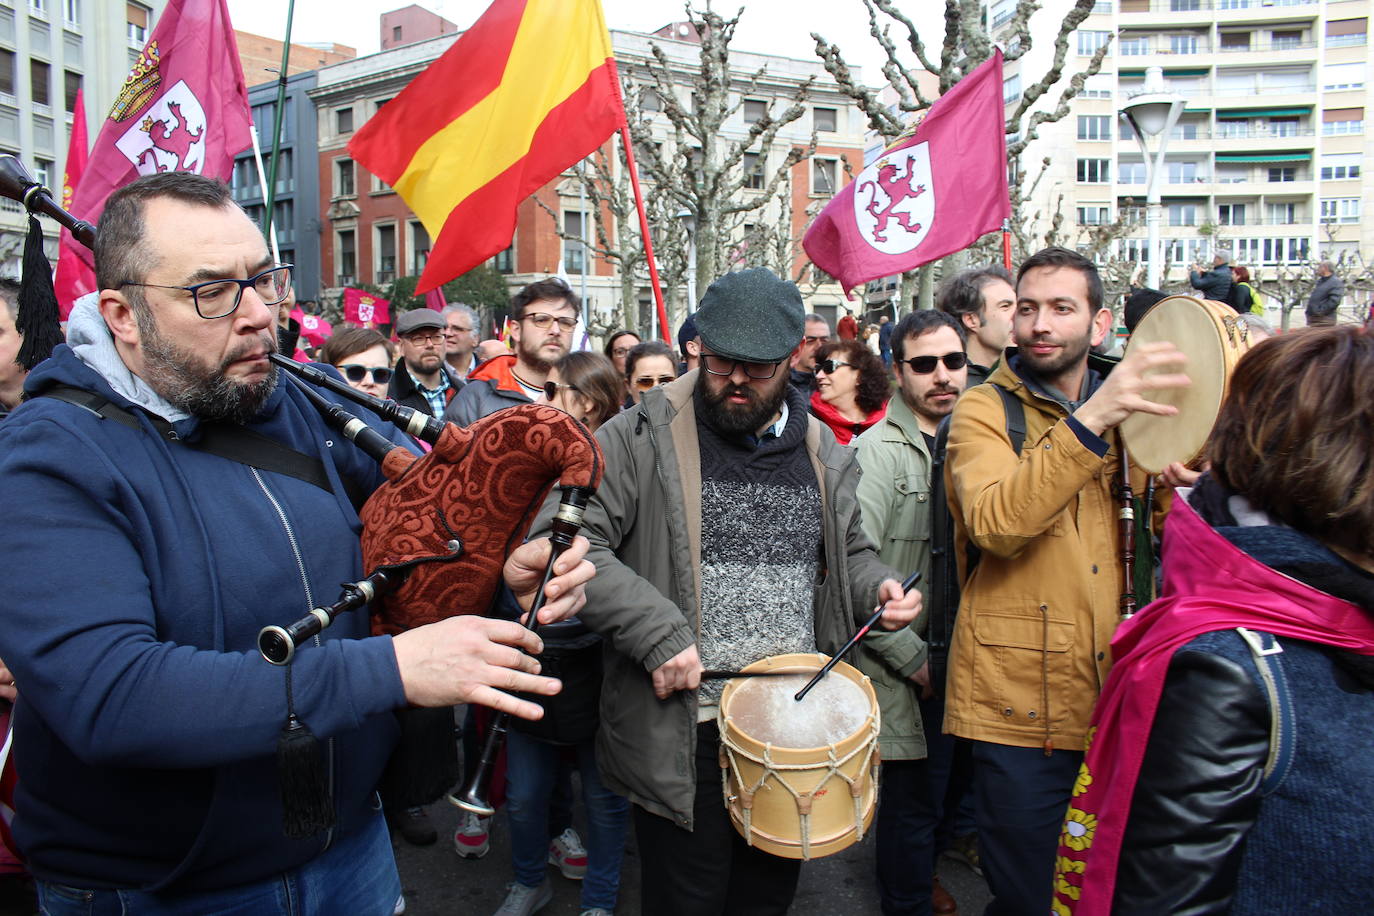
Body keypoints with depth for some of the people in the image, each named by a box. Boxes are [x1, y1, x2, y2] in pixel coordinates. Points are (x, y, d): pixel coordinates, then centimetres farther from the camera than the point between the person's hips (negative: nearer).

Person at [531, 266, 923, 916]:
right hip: (685, 736, -4)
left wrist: (875, 586, -1)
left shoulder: (821, 452, 7)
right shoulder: (643, 438, -9)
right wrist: (656, 633, -21)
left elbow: (847, 551, 22)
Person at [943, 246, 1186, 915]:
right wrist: (1089, 422, -33)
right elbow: (995, 523, -26)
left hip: (1115, 700, 6)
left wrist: (1162, 487, -11)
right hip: (1020, 705, -5)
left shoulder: (1124, 414, 12)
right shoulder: (984, 411, -6)